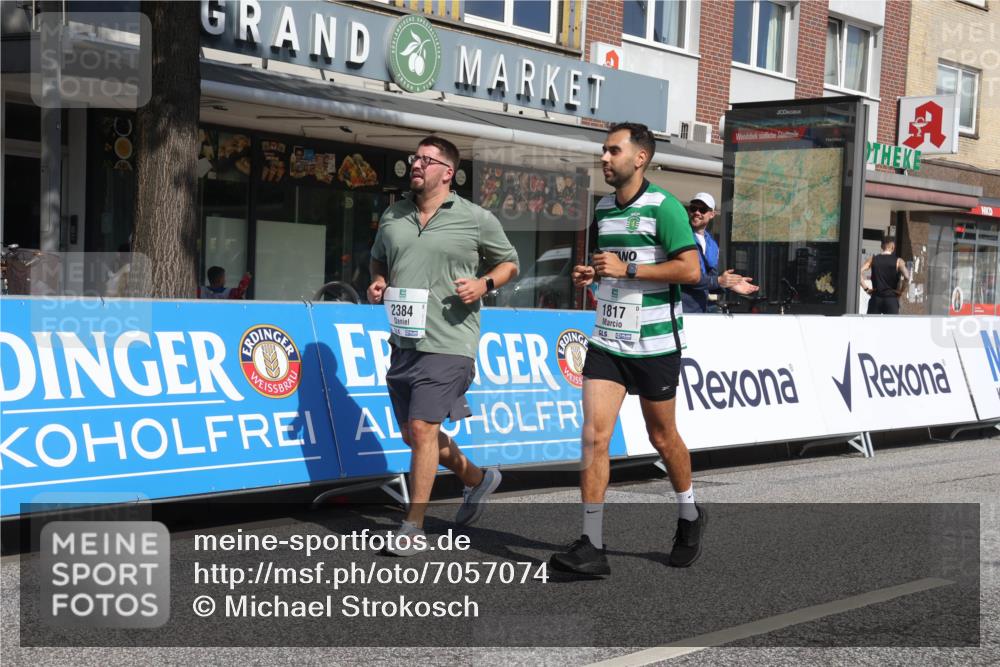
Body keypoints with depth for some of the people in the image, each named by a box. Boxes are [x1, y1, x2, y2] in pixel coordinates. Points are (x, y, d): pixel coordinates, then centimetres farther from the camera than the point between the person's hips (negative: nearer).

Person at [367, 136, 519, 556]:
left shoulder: (476, 219, -2)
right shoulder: (393, 217, 11)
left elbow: (509, 263, 9)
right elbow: (379, 260, 27)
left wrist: (484, 284, -10)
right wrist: (377, 283, 5)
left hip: (447, 344, -6)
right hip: (403, 342, 6)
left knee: (422, 429, -12)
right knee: (413, 434, 13)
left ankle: (414, 528, -2)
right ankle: (477, 480, 36)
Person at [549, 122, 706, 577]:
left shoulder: (664, 207, -11)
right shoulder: (603, 208, 12)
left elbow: (690, 269, -18)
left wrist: (626, 269, -20)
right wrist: (591, 275, 5)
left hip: (654, 344, -5)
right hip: (606, 341, 6)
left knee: (662, 438, 10)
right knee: (594, 435, -8)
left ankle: (689, 517, 36)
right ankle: (592, 547, -7)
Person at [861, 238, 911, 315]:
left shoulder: (872, 259, 5)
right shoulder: (898, 261, -2)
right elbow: (906, 277, -17)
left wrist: (866, 288, -2)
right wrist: (900, 290, -3)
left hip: (875, 299, 2)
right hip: (891, 299, -2)